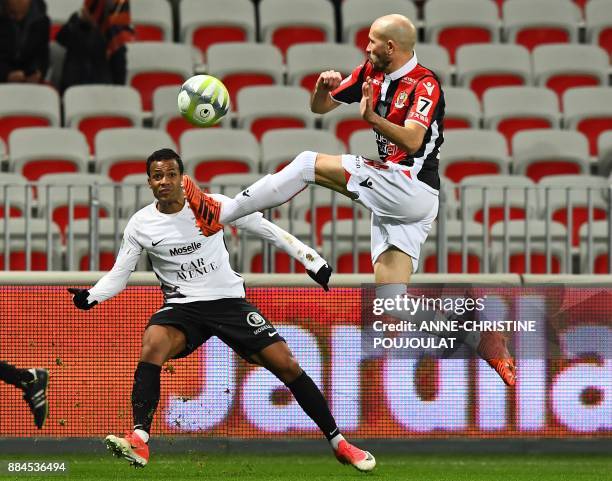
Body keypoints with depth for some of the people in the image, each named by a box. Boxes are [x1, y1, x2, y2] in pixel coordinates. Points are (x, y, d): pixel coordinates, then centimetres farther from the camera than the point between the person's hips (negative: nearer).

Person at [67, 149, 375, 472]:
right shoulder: (140, 224, -3)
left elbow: (266, 230, 1)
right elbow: (119, 275, 5)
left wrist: (313, 260, 2)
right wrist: (90, 296, -15)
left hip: (228, 300, 0)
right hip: (182, 307, 0)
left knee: (286, 364, -9)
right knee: (152, 344, -32)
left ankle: (338, 443, 4)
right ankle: (138, 441, -37)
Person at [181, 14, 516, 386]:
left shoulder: (425, 84, -10)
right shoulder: (371, 72, 14)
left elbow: (412, 141, -25)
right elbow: (319, 107, 19)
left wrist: (372, 118, -42)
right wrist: (324, 87, -4)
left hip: (413, 187, -9)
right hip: (393, 200, 9)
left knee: (309, 164, -13)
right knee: (393, 304, 1)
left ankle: (219, 214, -10)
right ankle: (484, 340, -1)